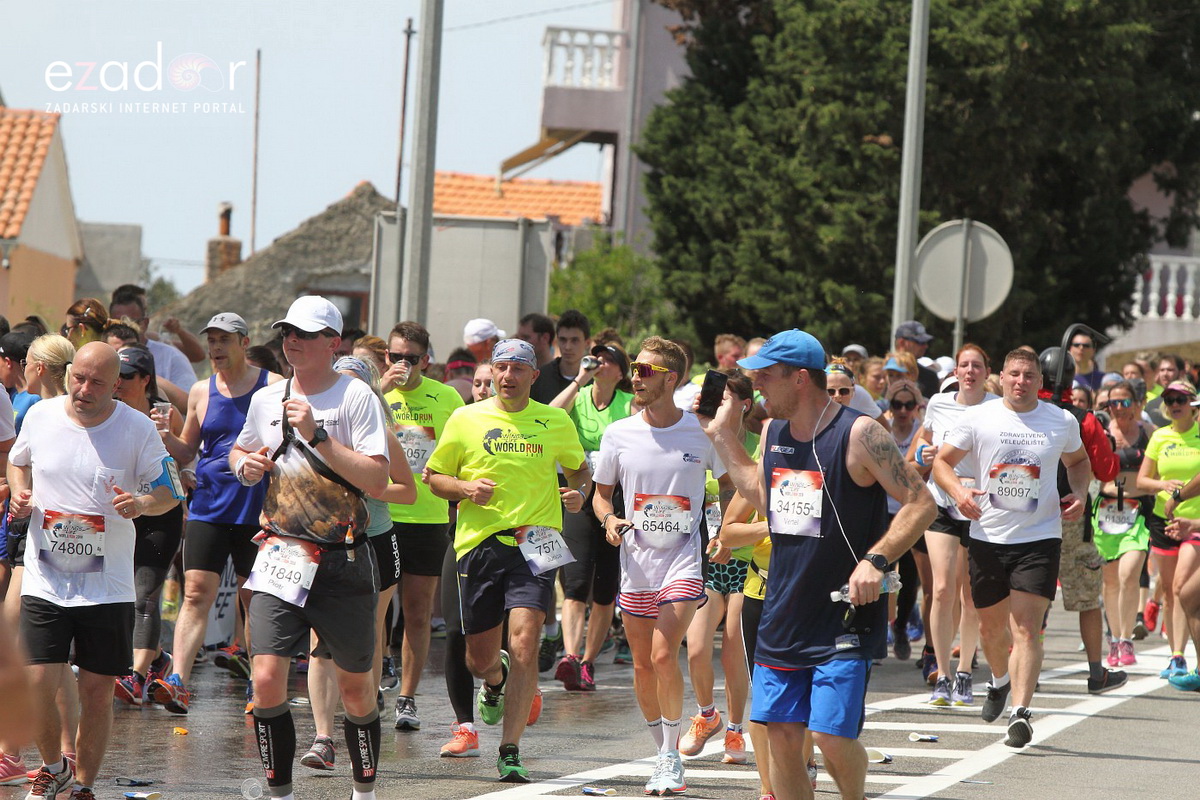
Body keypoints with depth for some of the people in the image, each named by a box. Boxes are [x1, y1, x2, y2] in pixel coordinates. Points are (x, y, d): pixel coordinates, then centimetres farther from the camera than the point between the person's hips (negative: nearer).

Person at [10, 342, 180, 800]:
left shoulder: (138, 429, -6)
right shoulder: (40, 416, 1)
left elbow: (169, 492, 2)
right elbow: (18, 461, 21)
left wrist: (143, 503, -20)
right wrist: (19, 492, 0)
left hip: (108, 586, -1)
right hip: (44, 581, 1)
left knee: (97, 693, 2)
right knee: (38, 686, -8)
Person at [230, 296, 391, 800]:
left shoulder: (356, 396, -6)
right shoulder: (266, 399, 10)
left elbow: (377, 479, -15)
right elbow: (240, 452, 29)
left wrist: (317, 436, -20)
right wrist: (245, 465, 5)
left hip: (343, 560, -3)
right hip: (280, 556, 3)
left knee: (355, 684, 7)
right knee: (267, 679, -11)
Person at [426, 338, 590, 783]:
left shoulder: (555, 422, 8)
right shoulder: (466, 420, 6)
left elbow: (579, 468, 23)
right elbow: (434, 477, 12)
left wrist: (580, 491, 1)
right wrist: (465, 488, -9)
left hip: (535, 543, -1)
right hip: (479, 542, 1)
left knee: (524, 644, -17)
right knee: (479, 657, 7)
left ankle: (510, 752, -12)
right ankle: (495, 681, 47)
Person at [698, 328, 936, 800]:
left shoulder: (859, 435, -13)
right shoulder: (772, 433, 9)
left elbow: (921, 503, -12)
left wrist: (876, 560, -23)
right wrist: (723, 437, 22)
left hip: (846, 616, -7)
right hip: (784, 614, 7)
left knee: (832, 735, -12)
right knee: (782, 734, 3)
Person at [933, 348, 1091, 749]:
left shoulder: (1062, 422, 4)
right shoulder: (977, 419, -1)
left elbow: (1078, 461, 22)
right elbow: (942, 461, 4)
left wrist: (1079, 494, 2)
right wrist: (958, 491, -16)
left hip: (1040, 538, -1)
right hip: (988, 536, 1)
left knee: (1026, 627, -14)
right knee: (991, 626, 15)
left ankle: (1020, 712, -20)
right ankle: (999, 681, 46)